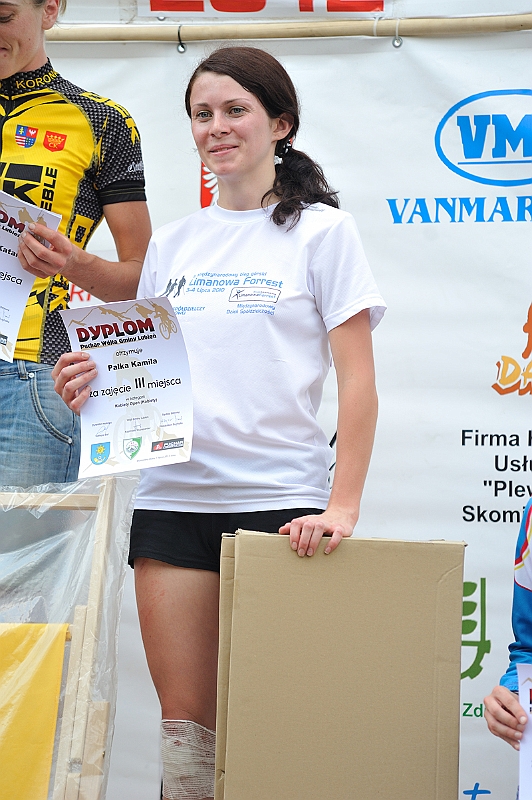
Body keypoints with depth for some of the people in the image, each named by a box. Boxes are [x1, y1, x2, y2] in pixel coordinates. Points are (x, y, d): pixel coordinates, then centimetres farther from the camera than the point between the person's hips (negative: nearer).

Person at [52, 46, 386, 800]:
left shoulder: (321, 231, 2)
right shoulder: (173, 242, 15)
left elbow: (357, 381, -4)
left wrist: (342, 508, -14)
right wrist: (95, 385, -4)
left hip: (279, 500, -4)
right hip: (172, 497, 4)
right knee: (185, 716, 2)